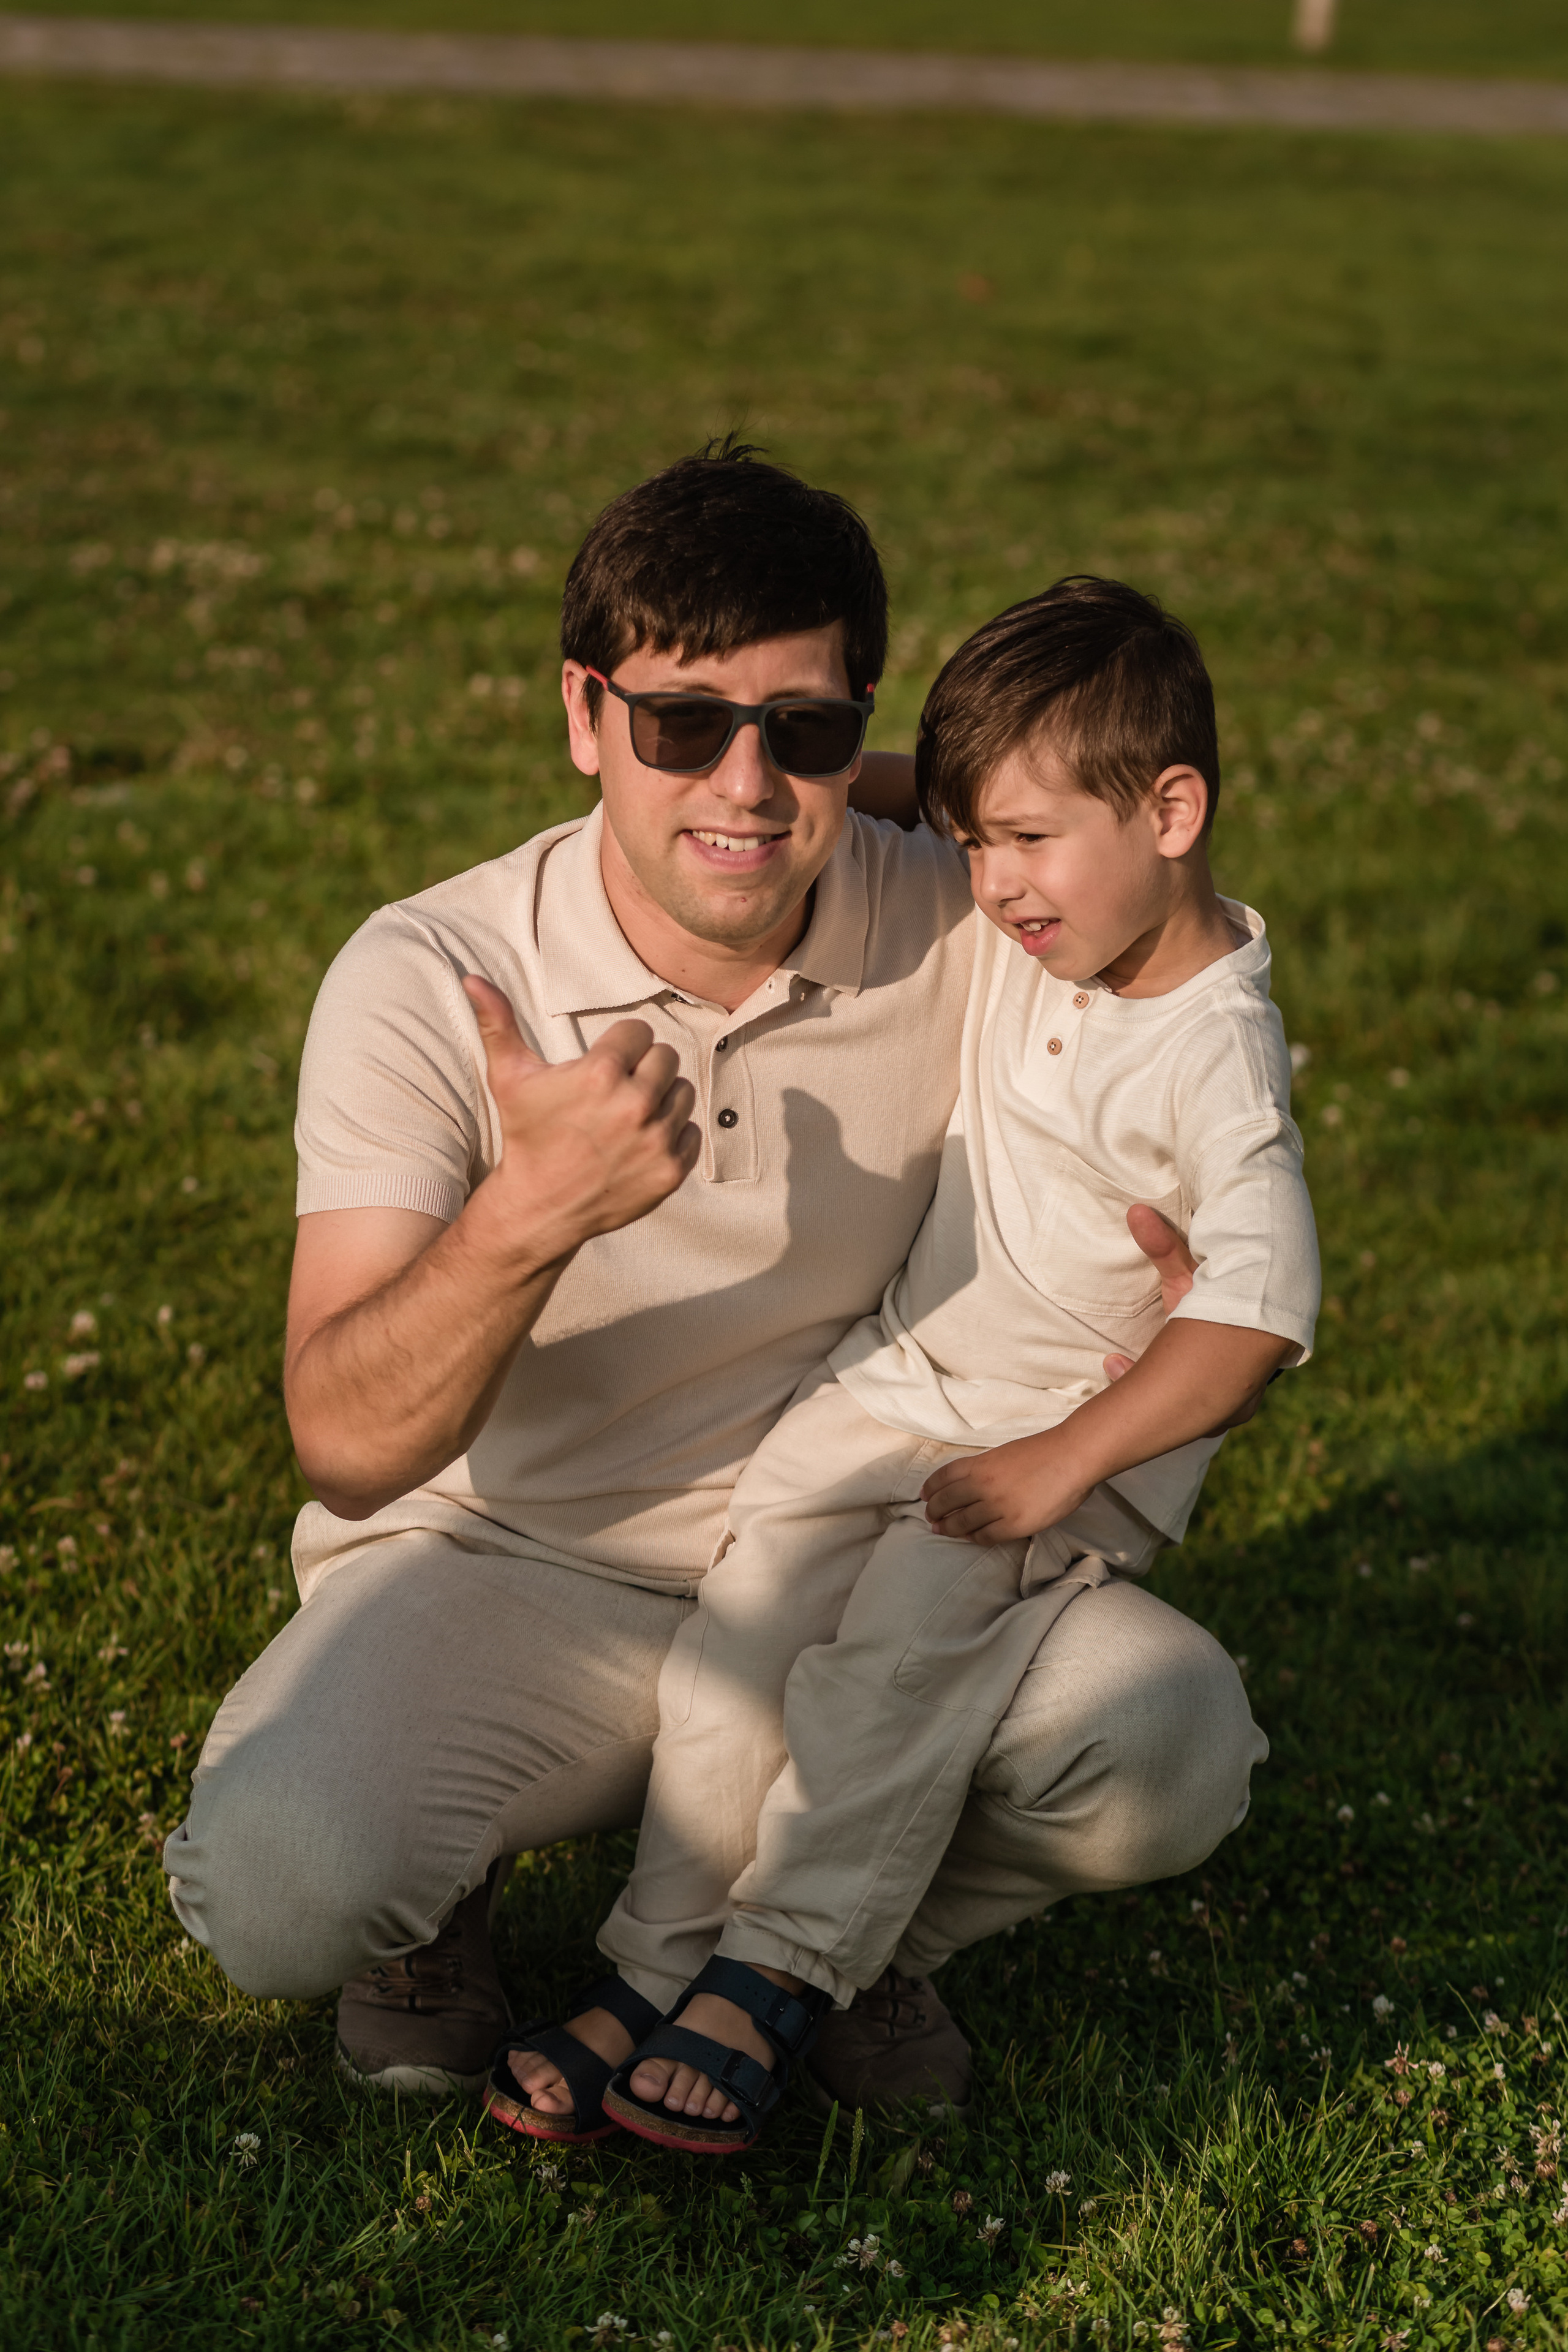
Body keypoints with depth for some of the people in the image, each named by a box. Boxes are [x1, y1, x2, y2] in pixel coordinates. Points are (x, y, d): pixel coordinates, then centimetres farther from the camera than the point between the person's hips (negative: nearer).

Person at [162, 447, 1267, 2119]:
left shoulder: (963, 937, -11)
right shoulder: (426, 982, -16)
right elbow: (348, 1445, -22)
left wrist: (1195, 1272, -13)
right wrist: (528, 1213, -41)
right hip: (501, 1570, -2)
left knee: (1173, 1744, -24)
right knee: (278, 1883, -31)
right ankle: (446, 1890, 8)